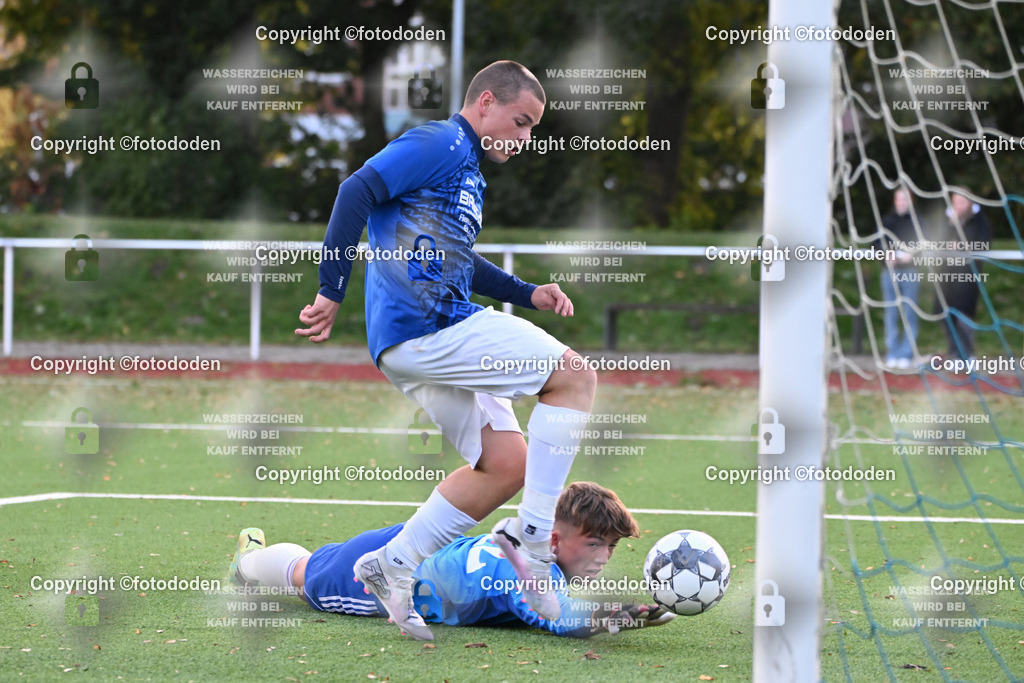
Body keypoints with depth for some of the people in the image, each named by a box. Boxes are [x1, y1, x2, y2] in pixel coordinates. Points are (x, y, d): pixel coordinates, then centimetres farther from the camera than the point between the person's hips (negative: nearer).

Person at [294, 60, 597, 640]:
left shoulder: (468, 171, 25)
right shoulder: (440, 145, -6)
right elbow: (358, 192, -17)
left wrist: (528, 295, 25)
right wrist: (332, 293, -22)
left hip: (446, 333, 10)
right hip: (421, 328, -10)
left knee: (507, 463, 8)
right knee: (575, 375, -11)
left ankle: (394, 567, 9)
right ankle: (533, 536, -13)